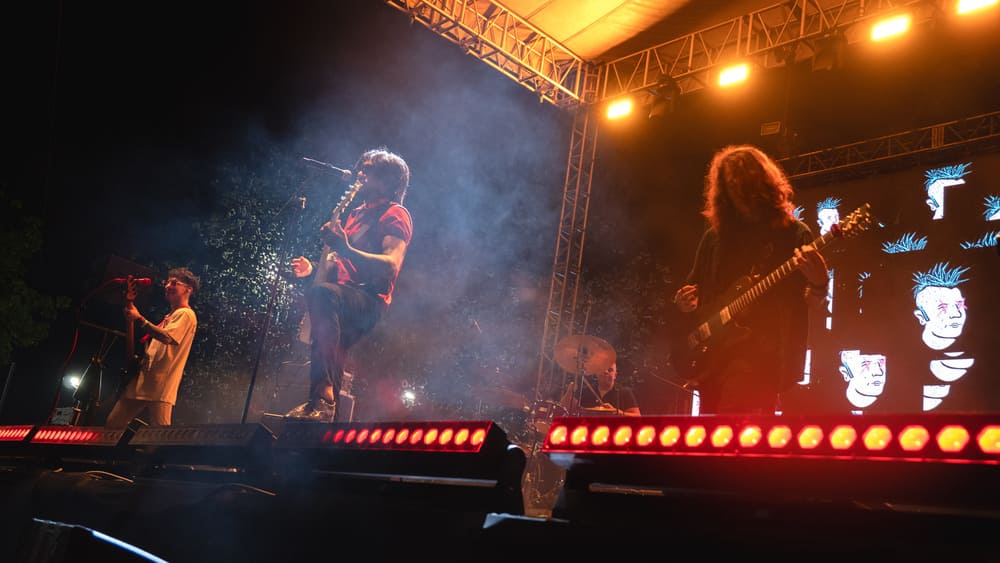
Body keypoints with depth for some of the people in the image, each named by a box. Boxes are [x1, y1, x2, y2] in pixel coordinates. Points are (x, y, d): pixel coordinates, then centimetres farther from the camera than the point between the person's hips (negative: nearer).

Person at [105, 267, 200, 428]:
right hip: (142, 380, 10)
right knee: (112, 425, 9)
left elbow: (167, 337, -23)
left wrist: (139, 318, -22)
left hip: (160, 386, -10)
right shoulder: (170, 316, 24)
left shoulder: (186, 314, -6)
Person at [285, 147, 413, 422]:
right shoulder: (355, 213, 26)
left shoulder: (394, 214, -1)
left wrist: (346, 249, -28)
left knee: (322, 293, -37)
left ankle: (323, 396, -43)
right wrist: (313, 269, 16)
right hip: (343, 301, 10)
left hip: (371, 300, -10)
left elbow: (391, 267, -18)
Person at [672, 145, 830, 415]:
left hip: (761, 356, -4)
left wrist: (818, 283, -21)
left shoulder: (793, 233, 5)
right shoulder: (714, 236, 15)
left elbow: (815, 304, 1)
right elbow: (694, 287, 23)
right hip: (711, 355, 4)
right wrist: (685, 301, 1)